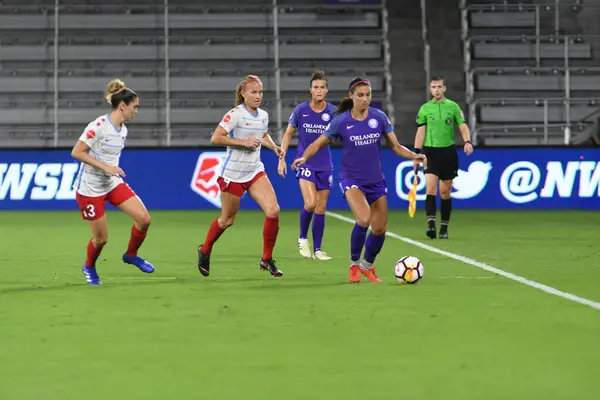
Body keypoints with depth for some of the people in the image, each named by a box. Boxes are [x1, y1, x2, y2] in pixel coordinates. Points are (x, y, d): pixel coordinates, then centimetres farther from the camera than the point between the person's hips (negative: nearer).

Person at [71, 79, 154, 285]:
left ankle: (131, 255, 18)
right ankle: (89, 267, 31)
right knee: (101, 238, 0)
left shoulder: (123, 130, 4)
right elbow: (76, 152, -22)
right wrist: (104, 166, -25)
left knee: (144, 218, -7)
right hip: (90, 188, -7)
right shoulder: (99, 125, -21)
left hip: (113, 183, 7)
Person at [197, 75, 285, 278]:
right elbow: (215, 139, -22)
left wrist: (274, 146, 8)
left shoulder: (263, 116, 6)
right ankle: (205, 250, 36)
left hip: (255, 170, 5)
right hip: (233, 173, -5)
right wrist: (243, 142, -25)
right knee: (227, 220, 8)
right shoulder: (236, 114, -15)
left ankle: (267, 259, 1)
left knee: (273, 211, -13)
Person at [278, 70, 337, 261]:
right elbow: (288, 133, 6)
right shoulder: (301, 109, -4)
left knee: (321, 208, 5)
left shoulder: (333, 111, -2)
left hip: (325, 165, 2)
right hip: (305, 164, -2)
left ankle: (317, 249, 16)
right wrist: (281, 158, 1)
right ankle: (302, 238, 6)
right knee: (310, 204, -19)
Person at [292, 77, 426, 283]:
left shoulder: (379, 117, -3)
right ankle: (354, 264, -4)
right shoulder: (340, 121, -9)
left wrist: (413, 156, -13)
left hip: (375, 180, 4)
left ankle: (367, 265, 33)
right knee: (363, 219, -27)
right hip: (352, 179, -4)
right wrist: (304, 157, -21)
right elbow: (318, 143, -2)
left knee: (380, 229, 5)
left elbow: (395, 146, 4)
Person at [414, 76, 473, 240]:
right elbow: (420, 133, 5)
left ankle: (444, 228, 14)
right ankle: (431, 224, -23)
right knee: (431, 188, -16)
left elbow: (463, 126, 1)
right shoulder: (424, 108, 5)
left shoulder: (453, 106, 5)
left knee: (445, 192, 5)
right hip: (431, 152, -1)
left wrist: (468, 142, -18)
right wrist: (416, 154, -2)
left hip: (448, 152, 1)